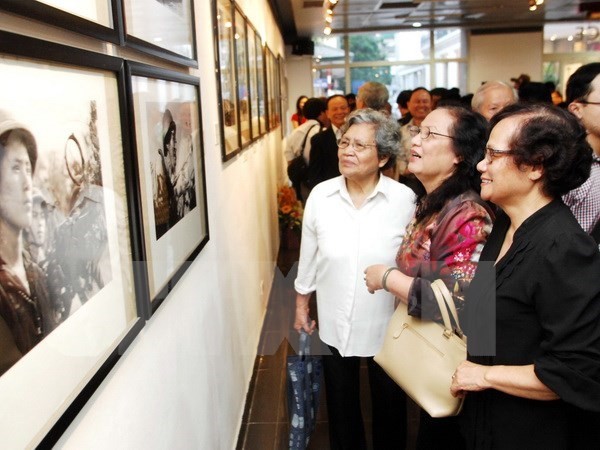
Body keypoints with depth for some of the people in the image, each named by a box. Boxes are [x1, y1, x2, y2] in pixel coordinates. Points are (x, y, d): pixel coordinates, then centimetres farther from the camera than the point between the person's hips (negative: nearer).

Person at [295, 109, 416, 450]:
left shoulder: (405, 199, -16)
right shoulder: (320, 195, -10)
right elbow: (308, 257, 1)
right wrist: (301, 305, 8)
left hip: (387, 325, -2)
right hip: (335, 324, 2)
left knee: (390, 407, 20)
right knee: (341, 406, 23)